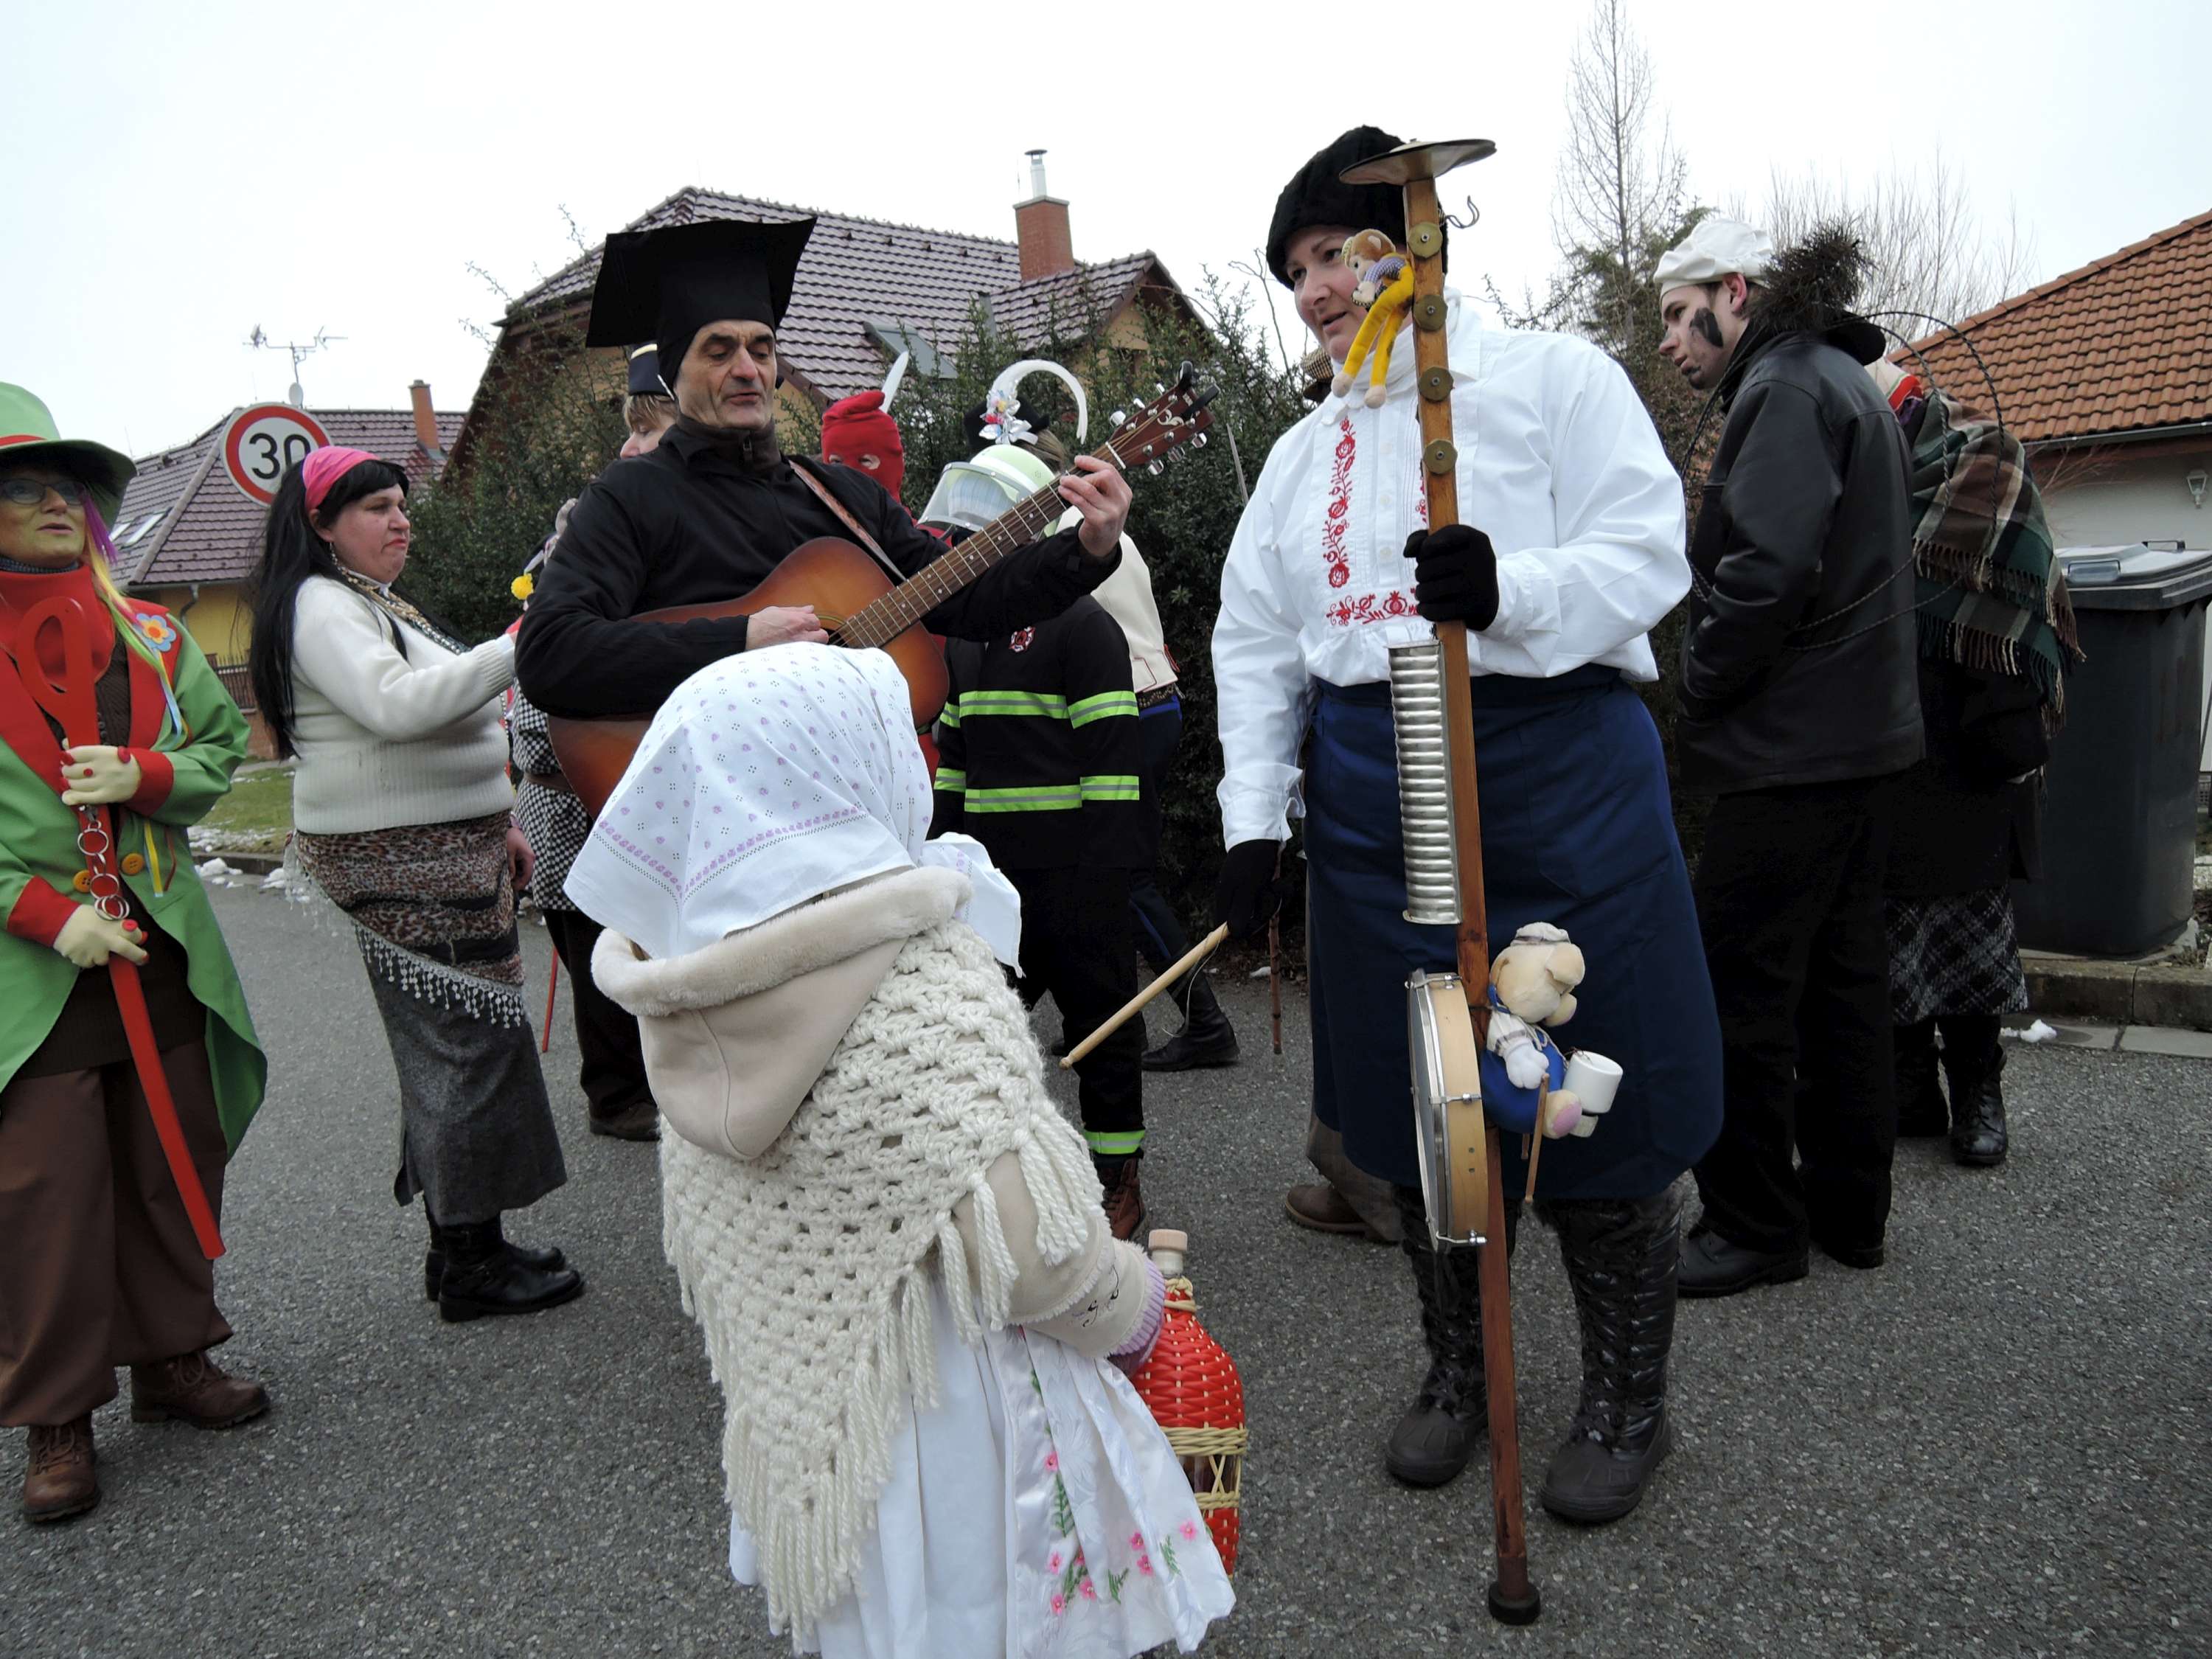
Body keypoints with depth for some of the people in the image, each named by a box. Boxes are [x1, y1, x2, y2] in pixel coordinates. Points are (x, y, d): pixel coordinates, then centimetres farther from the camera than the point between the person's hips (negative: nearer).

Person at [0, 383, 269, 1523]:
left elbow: (223, 746, 12)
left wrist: (146, 777, -9)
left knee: (176, 1167, 13)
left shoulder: (149, 634, 8)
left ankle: (171, 1358, 31)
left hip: (165, 948, 4)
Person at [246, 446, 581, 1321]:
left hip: (443, 847, 10)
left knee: (452, 1048, 11)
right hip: (398, 859, -10)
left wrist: (495, 824, 24)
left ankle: (465, 1245, 19)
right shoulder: (321, 606, -10)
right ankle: (470, 1264, 0)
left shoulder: (381, 603, 21)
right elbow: (396, 705, -28)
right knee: (469, 1042, -9)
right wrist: (516, 646, -28)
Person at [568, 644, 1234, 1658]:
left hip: (798, 1412, 6)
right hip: (944, 1415, -6)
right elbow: (1031, 1256, -28)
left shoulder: (696, 989, -6)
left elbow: (700, 1236, 6)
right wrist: (1137, 1309, -9)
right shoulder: (929, 981, -27)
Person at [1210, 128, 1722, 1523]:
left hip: (1554, 766, -4)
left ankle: (1628, 1396, 23)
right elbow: (1255, 642, 13)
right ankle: (1460, 1368, 31)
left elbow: (1647, 558, -9)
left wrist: (1507, 590, -29)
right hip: (1372, 789, 5)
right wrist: (1255, 818, 2)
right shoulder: (1306, 450, 16)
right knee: (1416, 1095, 10)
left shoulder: (1554, 377, 1)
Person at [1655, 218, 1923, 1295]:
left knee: (1739, 987, -4)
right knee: (1839, 975, 15)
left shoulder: (1785, 388, -12)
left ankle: (1753, 1227, 6)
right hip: (1858, 733, 11)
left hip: (1791, 751, -11)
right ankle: (1848, 1207, 26)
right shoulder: (1840, 379, 21)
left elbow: (1766, 569, -25)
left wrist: (1699, 689, -11)